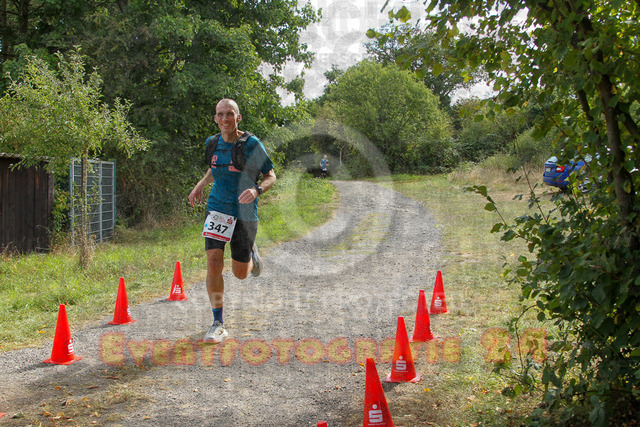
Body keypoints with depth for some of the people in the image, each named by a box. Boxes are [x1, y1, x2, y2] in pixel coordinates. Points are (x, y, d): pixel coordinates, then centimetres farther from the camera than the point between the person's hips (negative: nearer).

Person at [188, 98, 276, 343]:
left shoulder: (252, 144, -10)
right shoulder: (212, 143, 4)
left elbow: (271, 176, -4)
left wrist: (257, 190, -24)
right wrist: (200, 185, 8)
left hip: (244, 213, -2)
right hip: (217, 209, 3)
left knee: (240, 274, 7)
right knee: (213, 263, -14)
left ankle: (251, 253, 44)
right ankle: (218, 324, -2)